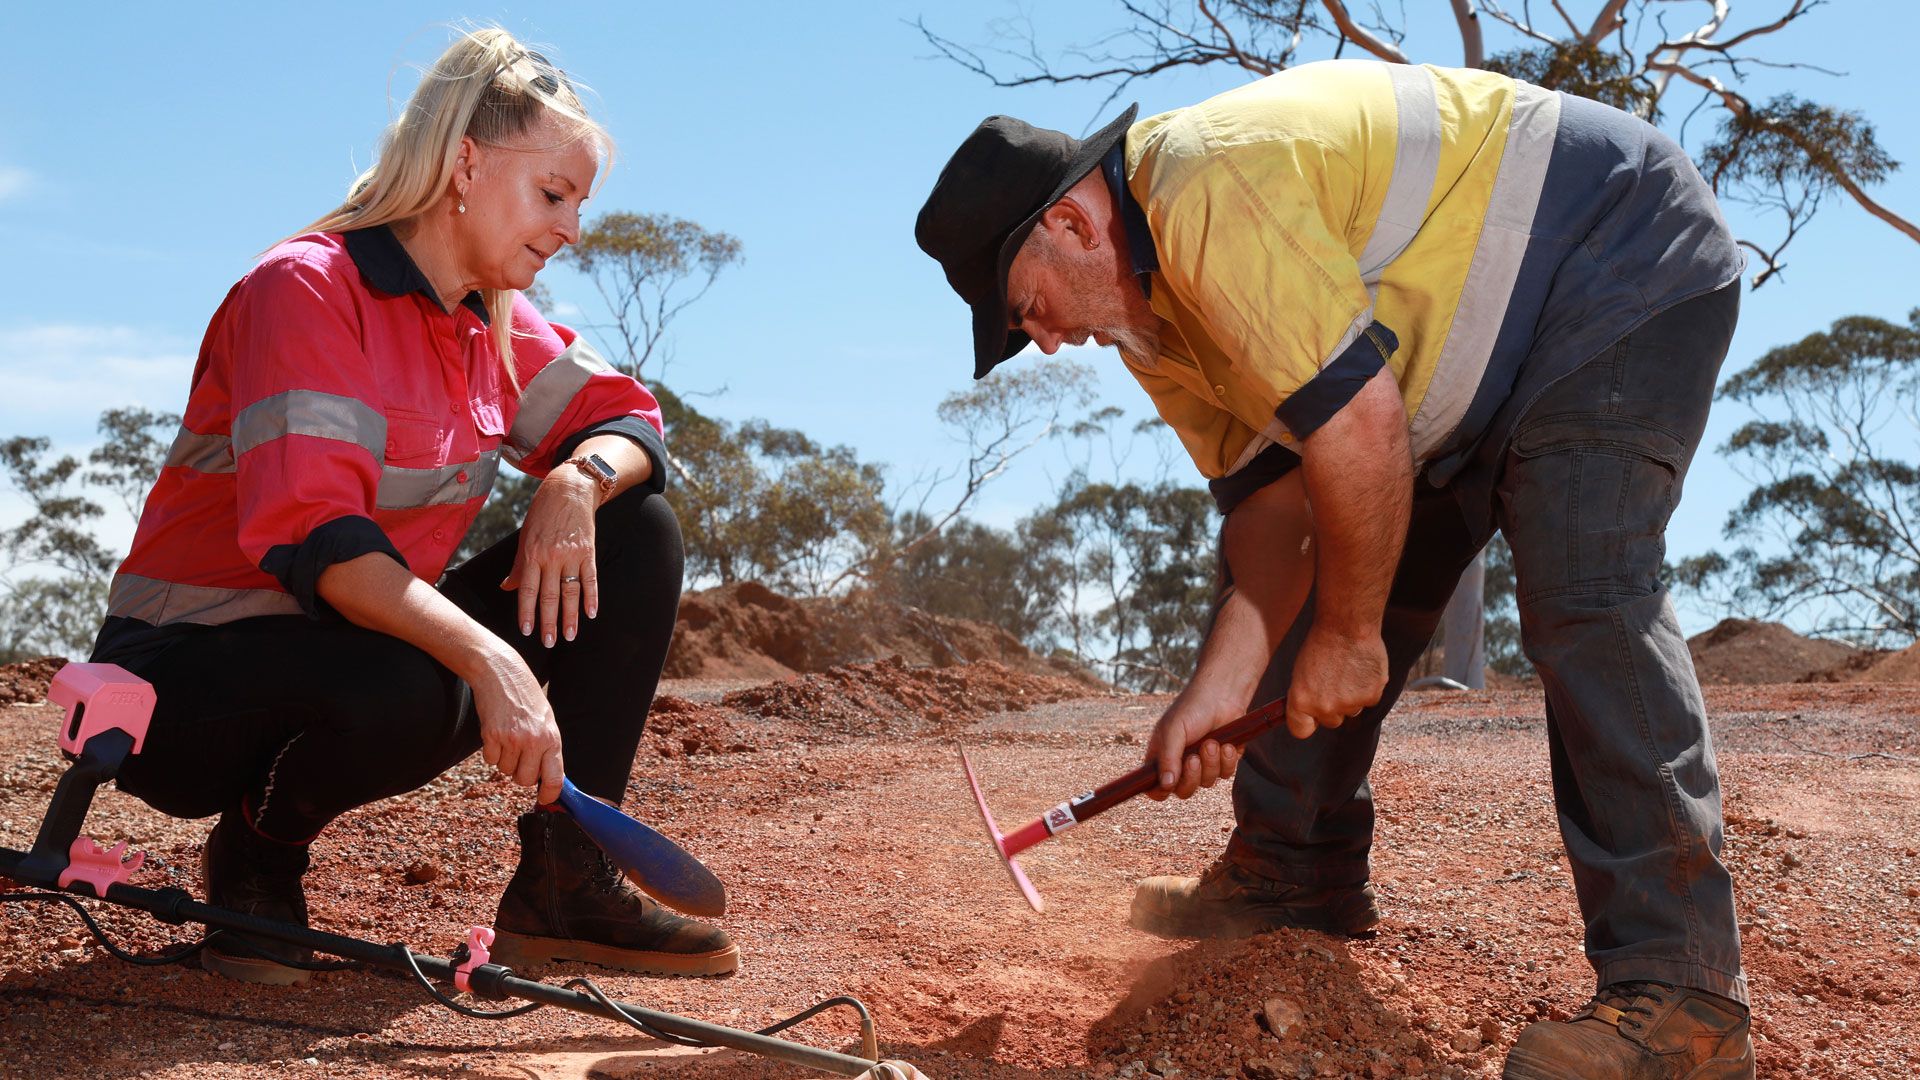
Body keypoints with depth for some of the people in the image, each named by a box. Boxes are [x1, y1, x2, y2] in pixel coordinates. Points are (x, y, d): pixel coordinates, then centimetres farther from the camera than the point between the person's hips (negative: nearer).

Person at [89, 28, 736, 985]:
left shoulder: (492, 322, 6)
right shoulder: (307, 288, -19)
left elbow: (625, 419, 9)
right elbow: (307, 535, -30)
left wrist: (577, 481, -16)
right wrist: (485, 655, -41)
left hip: (366, 640, 8)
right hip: (185, 675, -8)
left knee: (634, 537, -3)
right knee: (406, 687, -40)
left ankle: (563, 884, -5)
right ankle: (255, 853, -7)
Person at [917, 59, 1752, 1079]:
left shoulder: (1210, 189, -30)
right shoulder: (1146, 313, 3)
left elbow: (1357, 424, -33)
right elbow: (1274, 494, 2)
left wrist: (1347, 633, -20)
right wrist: (1221, 684, -9)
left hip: (1624, 274, -10)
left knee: (1583, 597, -25)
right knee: (1333, 569, 10)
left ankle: (1676, 995, -25)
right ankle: (1294, 878, 21)